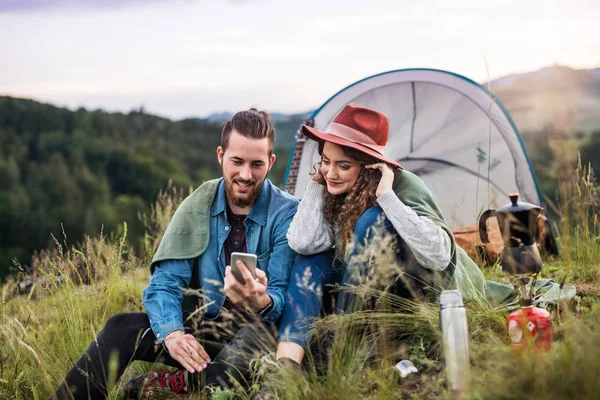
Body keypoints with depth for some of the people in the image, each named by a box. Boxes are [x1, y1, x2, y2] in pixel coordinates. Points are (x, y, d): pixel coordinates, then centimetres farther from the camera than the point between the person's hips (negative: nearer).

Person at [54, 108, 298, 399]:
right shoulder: (198, 206, -1)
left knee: (263, 328, -38)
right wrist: (172, 333, -25)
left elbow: (283, 299, -15)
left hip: (260, 336, -3)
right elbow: (165, 284, -4)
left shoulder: (288, 215, -11)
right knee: (122, 327, -18)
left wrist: (263, 302, -41)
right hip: (205, 331, 3)